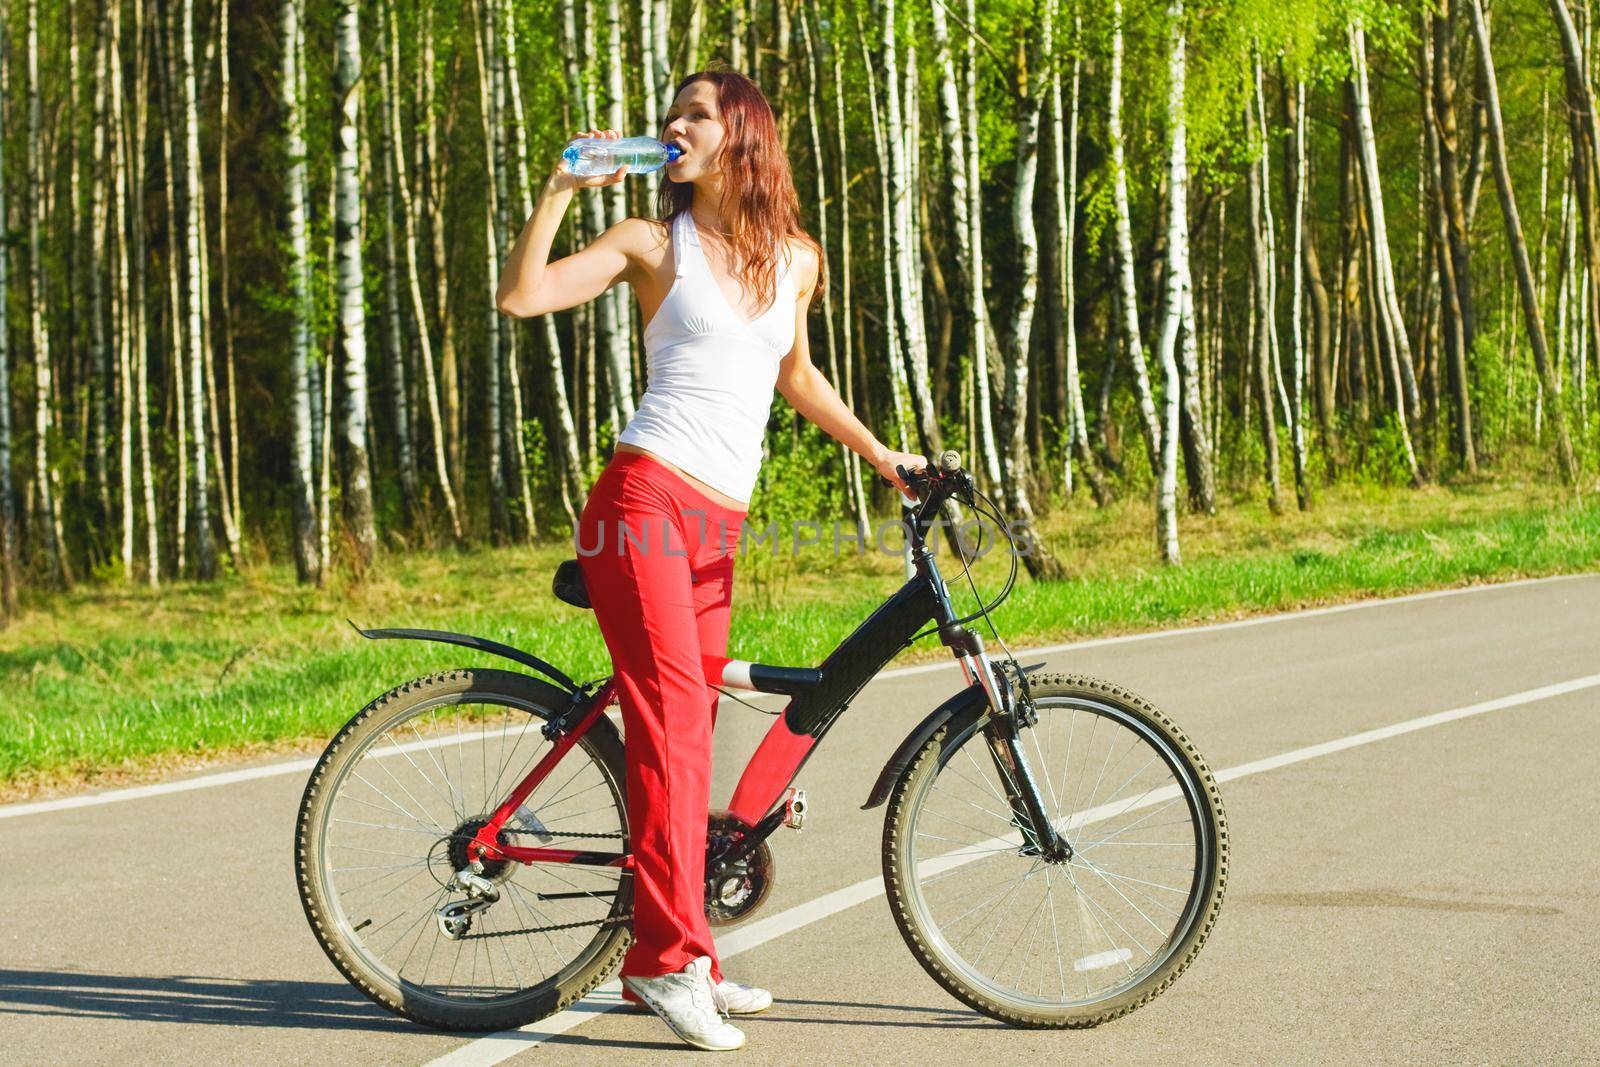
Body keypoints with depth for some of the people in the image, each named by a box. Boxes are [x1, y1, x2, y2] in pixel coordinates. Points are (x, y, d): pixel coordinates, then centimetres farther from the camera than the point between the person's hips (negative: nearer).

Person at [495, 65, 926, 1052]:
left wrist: (881, 455, 29)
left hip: (719, 524, 5)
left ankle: (662, 959, 12)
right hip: (646, 498, -5)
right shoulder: (653, 242, 3)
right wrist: (564, 189, -12)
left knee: (690, 733, 6)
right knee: (673, 719, -16)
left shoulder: (796, 259, 15)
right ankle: (675, 953, -20)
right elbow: (521, 298, -7)